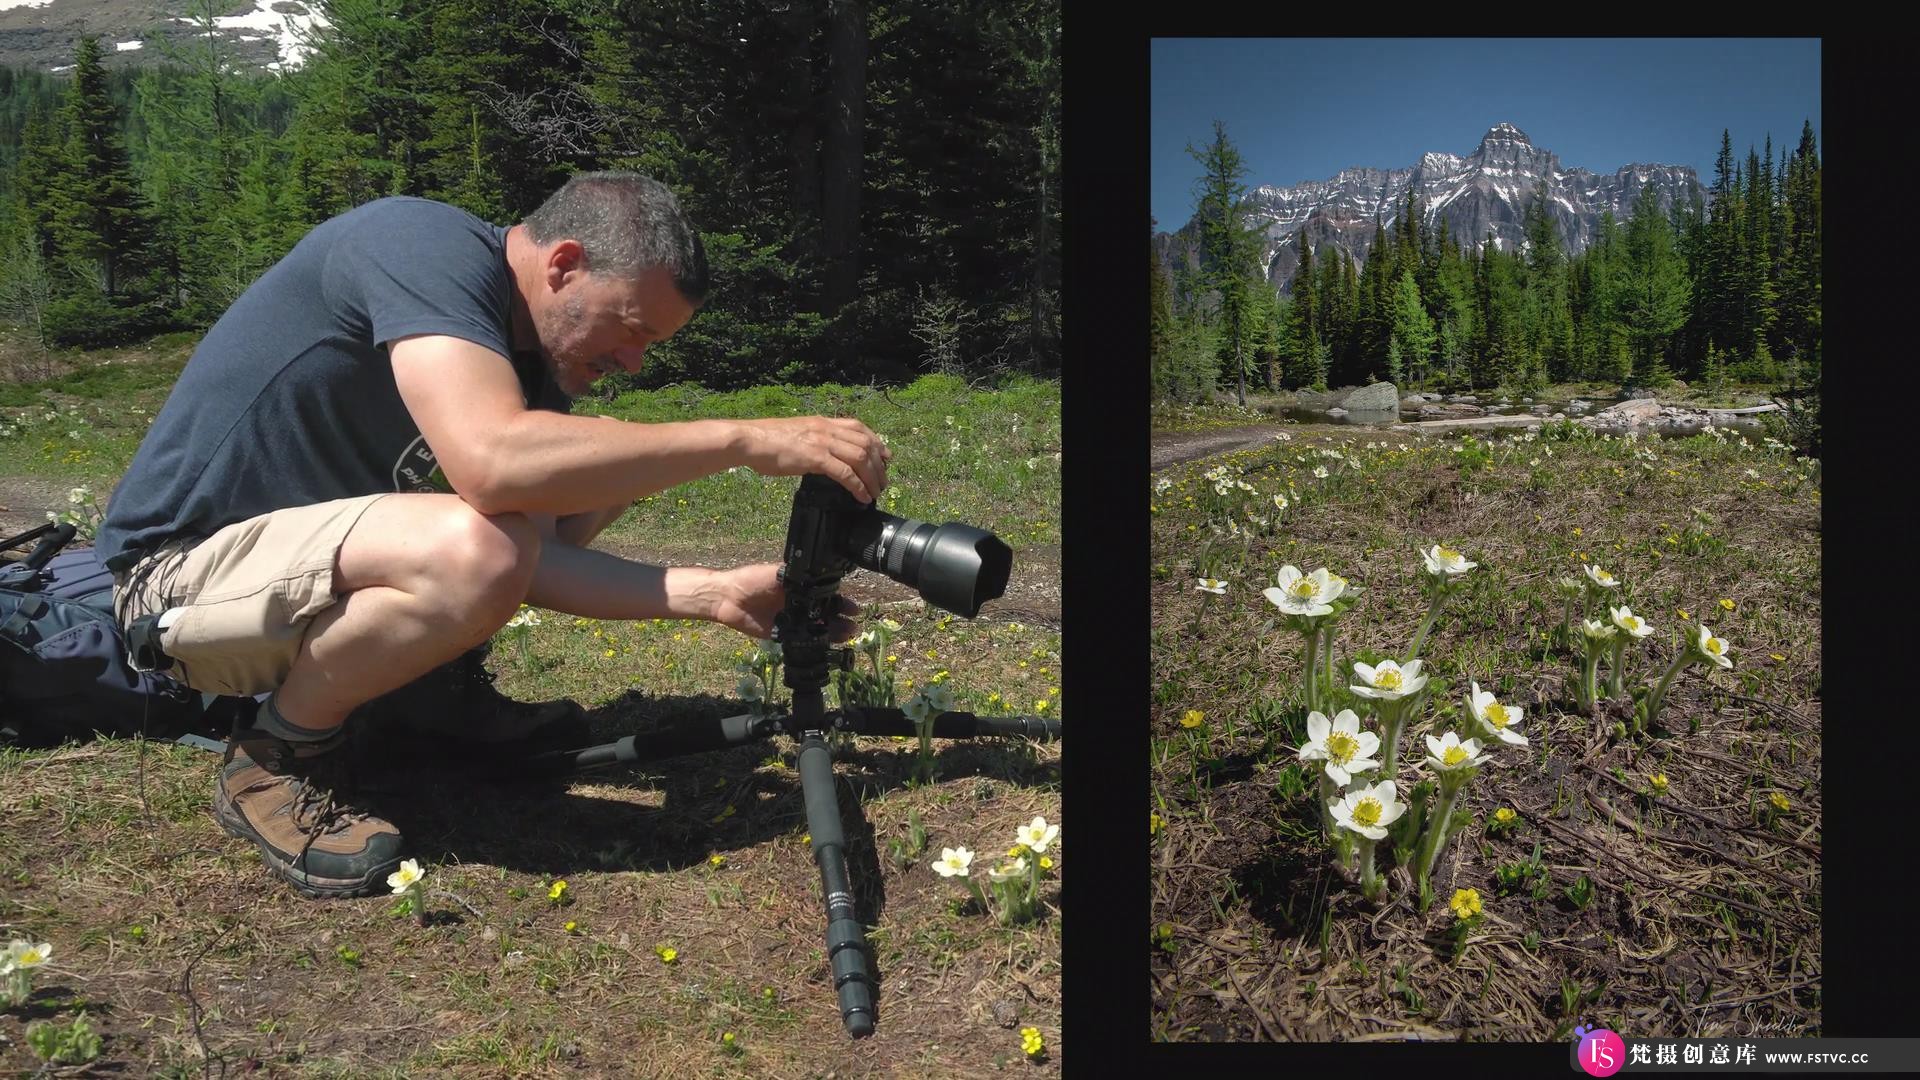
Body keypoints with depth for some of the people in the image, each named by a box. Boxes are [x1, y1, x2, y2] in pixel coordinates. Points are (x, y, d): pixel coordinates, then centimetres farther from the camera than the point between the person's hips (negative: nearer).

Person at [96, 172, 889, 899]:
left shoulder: (529, 359, 1)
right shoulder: (426, 245, -24)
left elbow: (537, 557, -7)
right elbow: (493, 459, -41)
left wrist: (710, 593, -18)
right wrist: (743, 441, -36)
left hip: (317, 538, 8)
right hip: (182, 574, -8)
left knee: (603, 470, 3)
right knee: (471, 552, -38)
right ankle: (273, 761, -10)